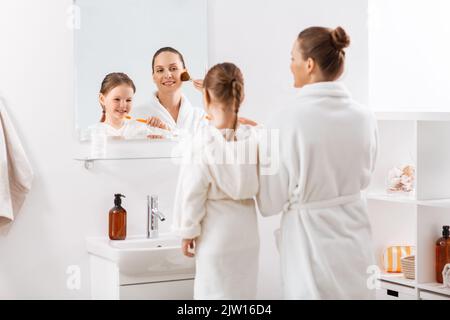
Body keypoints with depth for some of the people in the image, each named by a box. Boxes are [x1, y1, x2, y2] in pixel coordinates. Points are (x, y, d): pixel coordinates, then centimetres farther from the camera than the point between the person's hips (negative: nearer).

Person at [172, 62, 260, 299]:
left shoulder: (202, 141, -16)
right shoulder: (253, 138, -6)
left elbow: (193, 192, -12)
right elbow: (259, 186, 2)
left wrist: (188, 232, -2)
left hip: (216, 232, -4)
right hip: (247, 229, 4)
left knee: (215, 292, 5)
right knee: (243, 291, 15)